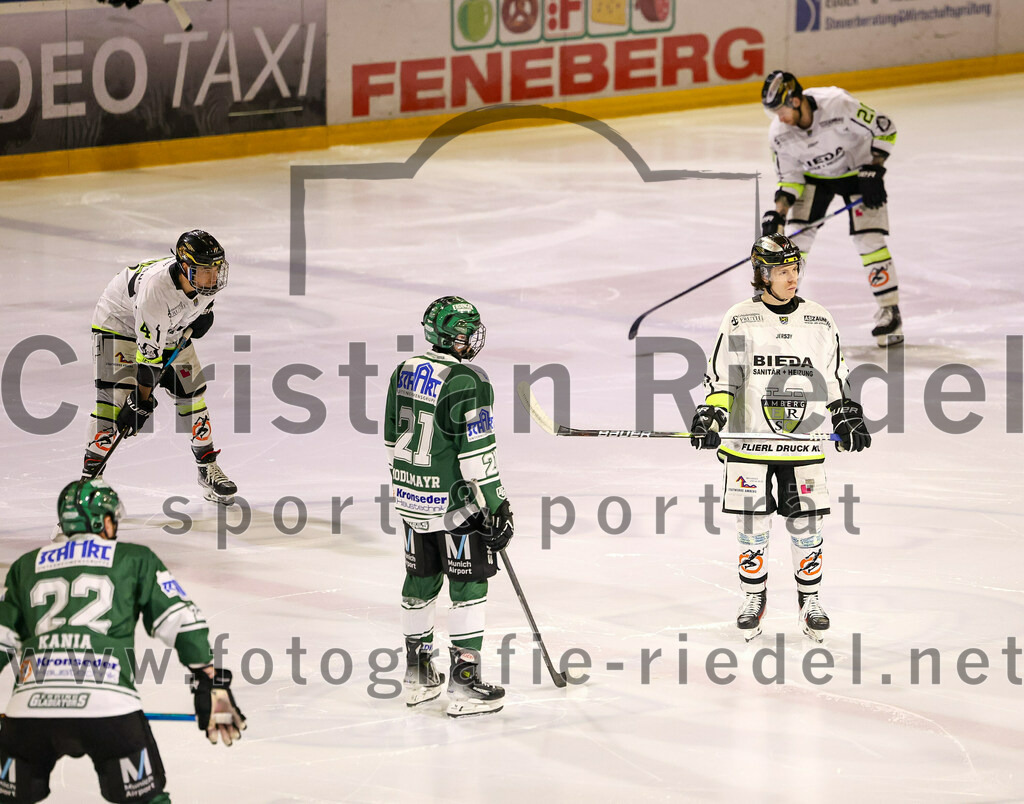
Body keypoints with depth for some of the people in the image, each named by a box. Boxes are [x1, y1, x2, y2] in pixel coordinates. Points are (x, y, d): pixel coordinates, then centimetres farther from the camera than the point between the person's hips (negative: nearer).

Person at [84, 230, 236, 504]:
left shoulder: (208, 274, -23)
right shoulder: (155, 287, -41)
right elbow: (149, 351, -34)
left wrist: (204, 312, -2)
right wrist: (143, 400, -28)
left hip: (173, 328, 7)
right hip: (120, 324, -7)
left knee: (192, 392, 2)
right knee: (115, 396, -18)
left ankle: (208, 468, 17)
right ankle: (91, 475, -11)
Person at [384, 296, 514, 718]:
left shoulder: (405, 372, 4)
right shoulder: (467, 383, -20)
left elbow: (393, 438, 13)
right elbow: (476, 452, -20)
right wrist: (495, 504, -12)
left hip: (411, 495, 8)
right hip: (454, 501, -8)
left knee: (421, 579, 17)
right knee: (468, 584, 1)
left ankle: (418, 675, 25)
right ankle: (464, 682, -1)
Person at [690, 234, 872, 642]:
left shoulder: (819, 321, 6)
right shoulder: (739, 320, 1)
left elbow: (836, 378, 13)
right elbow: (721, 378, 3)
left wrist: (848, 417, 1)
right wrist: (711, 415, -11)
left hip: (803, 446, 1)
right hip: (750, 441, -1)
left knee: (805, 527, 3)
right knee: (752, 526, 3)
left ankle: (810, 600, 18)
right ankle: (753, 599, 18)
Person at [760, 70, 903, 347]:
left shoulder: (838, 105, -35)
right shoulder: (779, 133, -19)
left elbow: (884, 129, -23)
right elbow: (789, 177, -7)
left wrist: (873, 172, -24)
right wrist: (778, 212, -21)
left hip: (857, 171, -4)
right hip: (814, 176, 4)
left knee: (869, 239, -12)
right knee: (796, 237, -8)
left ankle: (890, 310, -1)